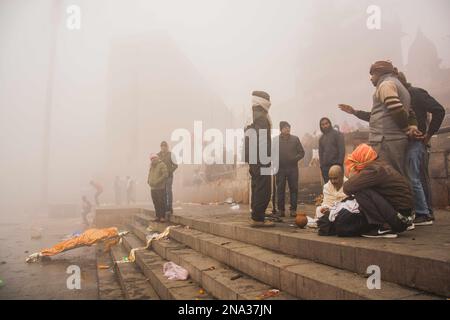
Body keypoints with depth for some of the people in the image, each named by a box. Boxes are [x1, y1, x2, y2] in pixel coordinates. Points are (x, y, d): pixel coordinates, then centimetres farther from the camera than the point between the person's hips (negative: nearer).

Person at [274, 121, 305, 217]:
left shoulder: (295, 139, 7)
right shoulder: (276, 140, 3)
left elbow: (302, 152, 8)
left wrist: (295, 158, -9)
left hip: (293, 167, 1)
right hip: (280, 168, -1)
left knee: (294, 188, 2)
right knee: (280, 189, 3)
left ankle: (293, 209, 9)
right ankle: (281, 209, 11)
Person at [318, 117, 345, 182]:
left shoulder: (337, 134, 0)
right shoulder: (321, 138, 15)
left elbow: (342, 149, -6)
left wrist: (339, 163, -13)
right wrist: (321, 165, 6)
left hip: (336, 165, -4)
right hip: (325, 167, 4)